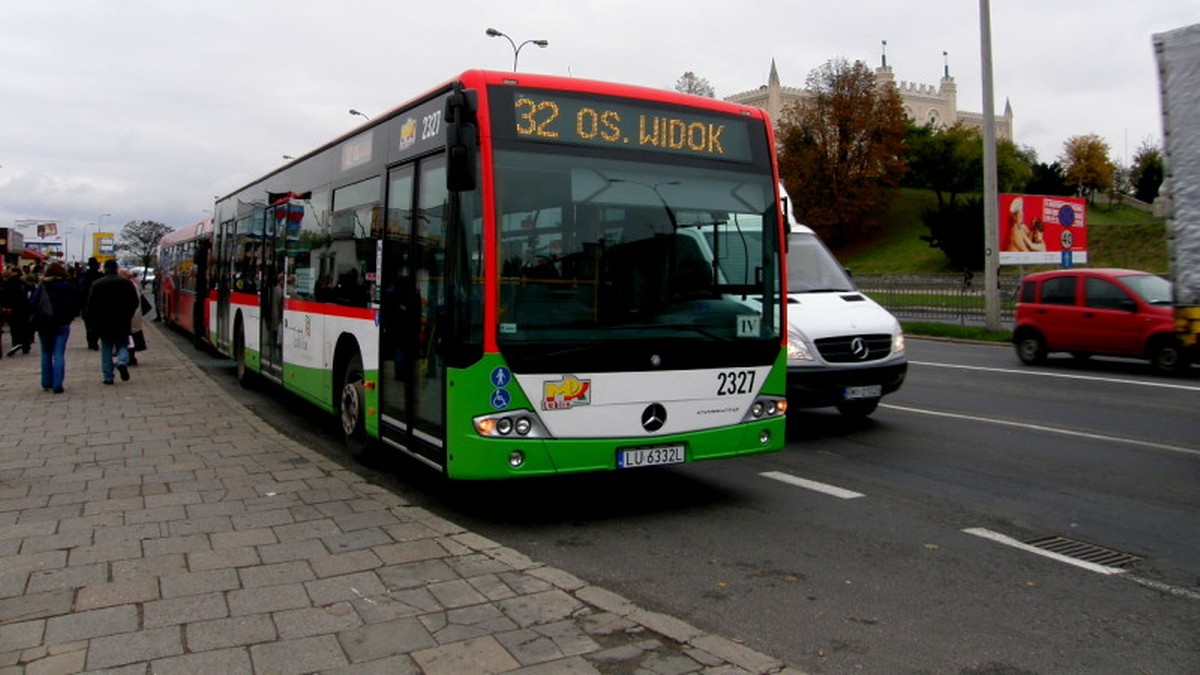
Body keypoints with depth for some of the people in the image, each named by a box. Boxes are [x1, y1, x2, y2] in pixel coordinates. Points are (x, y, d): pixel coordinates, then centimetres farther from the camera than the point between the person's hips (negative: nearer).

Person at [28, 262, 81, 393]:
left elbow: (32, 304, -8)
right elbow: (76, 305, -2)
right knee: (59, 354, -2)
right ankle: (57, 385, -9)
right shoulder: (69, 287, -4)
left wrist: (35, 319, 3)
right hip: (62, 324, -1)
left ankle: (46, 383, 18)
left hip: (44, 325, 1)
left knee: (46, 354, 15)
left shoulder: (42, 286, -3)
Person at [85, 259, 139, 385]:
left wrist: (92, 322, 4)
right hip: (122, 323, 0)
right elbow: (135, 302, 2)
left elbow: (91, 305, -5)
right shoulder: (126, 283, -1)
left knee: (106, 350, 9)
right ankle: (122, 362, -17)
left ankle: (108, 376, 7)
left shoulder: (96, 284, -3)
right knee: (122, 345, 13)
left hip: (103, 323, 0)